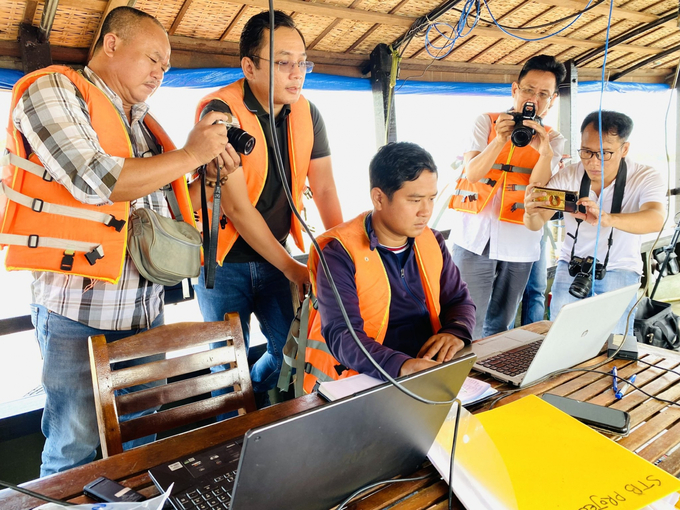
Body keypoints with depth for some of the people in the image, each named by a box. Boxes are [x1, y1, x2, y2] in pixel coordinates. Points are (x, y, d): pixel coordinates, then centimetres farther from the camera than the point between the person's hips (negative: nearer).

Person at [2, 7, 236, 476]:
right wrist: (190, 155, -12)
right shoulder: (52, 91, -4)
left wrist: (210, 173, 4)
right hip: (79, 311, -6)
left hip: (146, 308, 7)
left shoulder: (140, 122, 17)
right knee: (76, 449, 5)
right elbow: (95, 181, -20)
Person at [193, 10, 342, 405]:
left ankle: (252, 400, 37)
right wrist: (291, 268, -16)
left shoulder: (307, 114, -1)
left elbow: (324, 189, 1)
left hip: (273, 255, 5)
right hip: (224, 260, -5)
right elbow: (236, 207, -21)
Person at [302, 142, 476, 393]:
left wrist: (456, 332, -12)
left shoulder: (432, 241, 6)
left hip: (431, 375, 5)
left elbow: (459, 300, 11)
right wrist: (401, 365, -39)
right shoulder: (340, 252, -13)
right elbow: (341, 335, -22)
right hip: (362, 384, -4)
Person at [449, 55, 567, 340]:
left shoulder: (553, 140, 8)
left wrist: (545, 152, -25)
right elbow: (472, 173, -9)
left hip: (518, 244, 2)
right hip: (476, 237, -2)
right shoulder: (486, 123, 4)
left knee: (500, 325, 12)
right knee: (470, 323, -3)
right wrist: (501, 140, -23)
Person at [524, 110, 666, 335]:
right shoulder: (567, 177, -11)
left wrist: (608, 219, -57)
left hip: (619, 269, -1)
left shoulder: (646, 178, -16)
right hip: (572, 265, 2)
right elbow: (536, 224, -16)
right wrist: (531, 213, -42)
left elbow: (656, 219, -36)